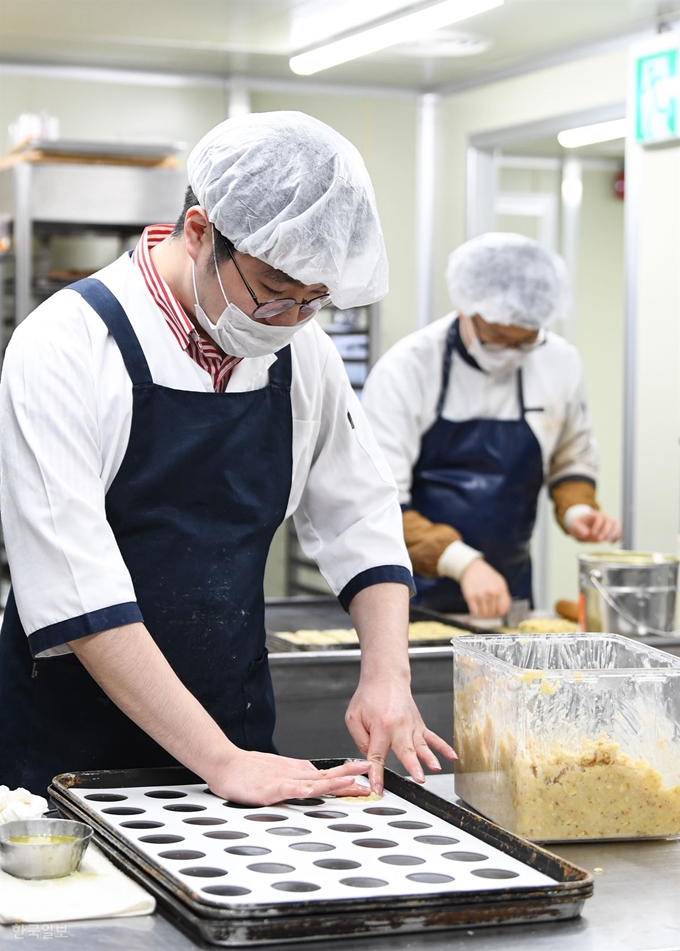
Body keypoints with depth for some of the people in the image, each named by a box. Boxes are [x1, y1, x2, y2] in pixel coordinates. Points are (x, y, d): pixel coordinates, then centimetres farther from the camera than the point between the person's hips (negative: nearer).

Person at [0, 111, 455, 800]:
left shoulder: (303, 356, 1)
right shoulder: (66, 347, -16)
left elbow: (360, 522, 11)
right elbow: (76, 589, -22)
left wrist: (387, 676, -5)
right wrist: (219, 761, -24)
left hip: (239, 746, 5)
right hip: (69, 759, -4)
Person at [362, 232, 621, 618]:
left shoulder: (561, 364, 0)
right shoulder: (405, 369, -12)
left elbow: (570, 461, 17)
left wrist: (576, 510, -5)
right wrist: (461, 561, -29)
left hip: (505, 592, 3)